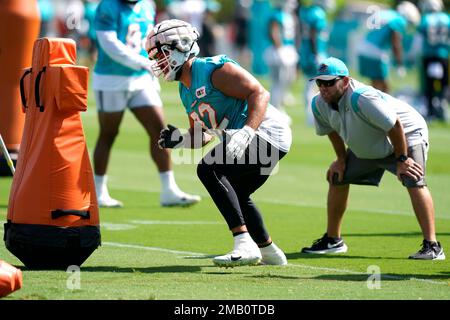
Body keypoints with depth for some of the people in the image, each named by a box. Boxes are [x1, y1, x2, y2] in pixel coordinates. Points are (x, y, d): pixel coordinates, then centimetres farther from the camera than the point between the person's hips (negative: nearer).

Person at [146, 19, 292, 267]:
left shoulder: (213, 70, -15)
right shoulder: (186, 92, 16)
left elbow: (259, 93, -22)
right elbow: (201, 136, 23)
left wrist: (246, 133, -34)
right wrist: (179, 140, 2)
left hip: (265, 131, -11)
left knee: (209, 169, -23)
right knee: (235, 194, 29)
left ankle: (245, 245, -27)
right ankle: (269, 253, 46)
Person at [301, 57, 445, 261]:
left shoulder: (361, 98, -38)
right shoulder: (319, 104, -14)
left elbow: (395, 126, -33)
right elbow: (332, 130, 8)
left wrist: (402, 160, -26)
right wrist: (341, 159, 10)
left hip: (406, 135, -8)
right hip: (366, 149, 8)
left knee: (414, 182, -28)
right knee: (336, 176, 10)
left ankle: (432, 246, -29)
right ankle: (333, 240, 24)